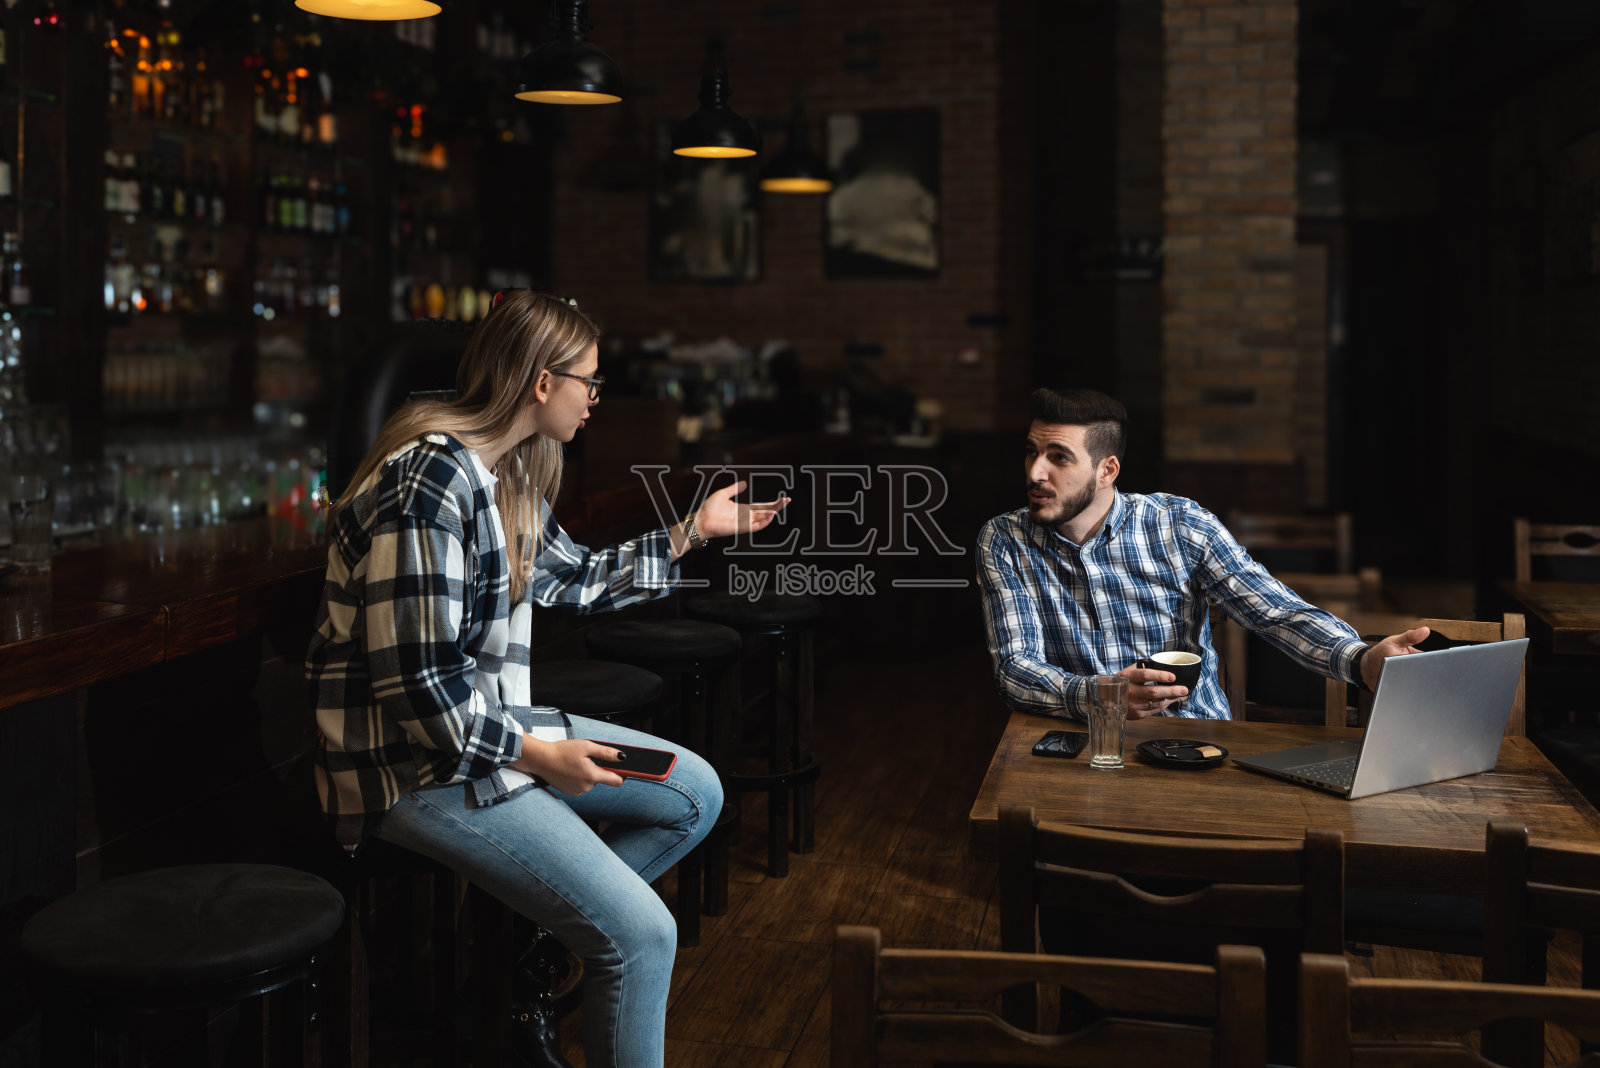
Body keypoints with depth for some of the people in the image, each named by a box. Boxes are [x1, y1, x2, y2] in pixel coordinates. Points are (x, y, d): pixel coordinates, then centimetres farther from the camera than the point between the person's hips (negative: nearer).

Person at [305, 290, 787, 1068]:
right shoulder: (430, 483, -23)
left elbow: (574, 579, 22)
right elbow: (416, 687, -25)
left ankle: (550, 913, 10)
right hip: (415, 764, -10)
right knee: (641, 936, -17)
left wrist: (693, 531, 22)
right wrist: (535, 755, -16)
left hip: (491, 726, 10)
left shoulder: (506, 475, 8)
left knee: (694, 794, 11)